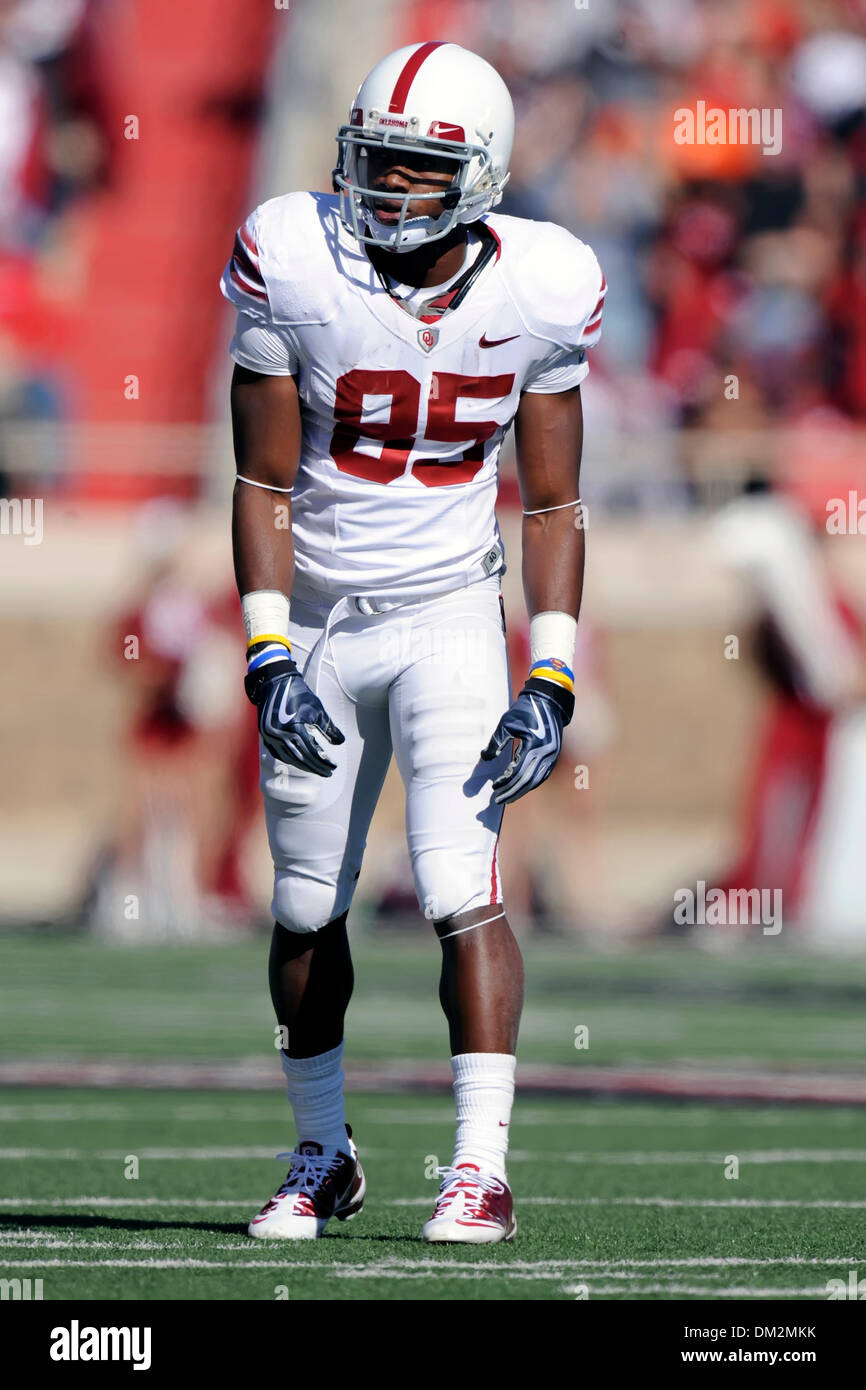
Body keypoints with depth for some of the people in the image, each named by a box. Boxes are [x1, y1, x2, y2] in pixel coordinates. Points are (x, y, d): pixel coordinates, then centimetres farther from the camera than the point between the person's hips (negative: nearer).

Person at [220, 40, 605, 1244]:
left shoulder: (535, 293, -9)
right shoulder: (295, 269, -12)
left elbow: (553, 506, -2)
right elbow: (263, 487, -7)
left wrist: (550, 683, -10)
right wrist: (268, 659, -16)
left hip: (449, 617, -1)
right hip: (317, 624, 1)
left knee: (462, 891, -16)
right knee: (307, 911, 9)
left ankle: (483, 1167, -13)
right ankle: (323, 1156, 27)